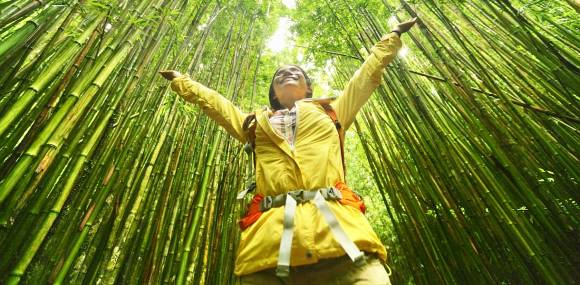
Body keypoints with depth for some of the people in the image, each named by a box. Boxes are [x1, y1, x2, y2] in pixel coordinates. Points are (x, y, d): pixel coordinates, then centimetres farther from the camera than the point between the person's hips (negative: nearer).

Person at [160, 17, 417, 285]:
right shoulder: (256, 123, 28)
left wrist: (393, 36, 49)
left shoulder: (331, 112, 27)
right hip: (269, 235, 1)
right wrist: (180, 80, 51)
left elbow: (368, 74, 37)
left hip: (338, 227, 0)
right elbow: (211, 99, 40)